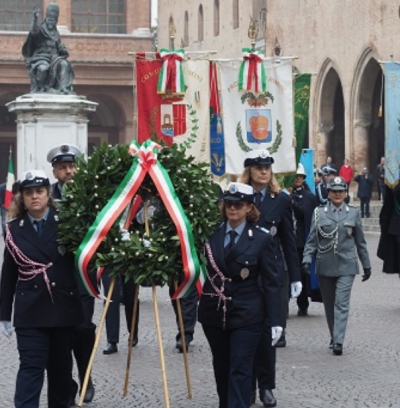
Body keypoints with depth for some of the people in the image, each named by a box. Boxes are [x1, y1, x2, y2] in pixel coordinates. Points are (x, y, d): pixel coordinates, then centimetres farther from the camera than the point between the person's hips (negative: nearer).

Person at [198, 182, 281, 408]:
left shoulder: (262, 238, -4)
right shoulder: (212, 232, 2)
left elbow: (271, 282, -4)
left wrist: (275, 320, -8)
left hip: (246, 314, -3)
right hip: (214, 311, 3)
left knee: (240, 370, -6)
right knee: (221, 366, 15)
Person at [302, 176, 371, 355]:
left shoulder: (353, 213, 6)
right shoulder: (319, 213, 4)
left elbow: (360, 241, 11)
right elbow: (312, 240, 3)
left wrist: (366, 265, 13)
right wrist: (307, 259, -11)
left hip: (346, 266, -1)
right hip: (325, 266, 1)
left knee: (341, 303, -10)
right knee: (329, 304, 10)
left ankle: (338, 341, -15)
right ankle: (334, 337, 24)